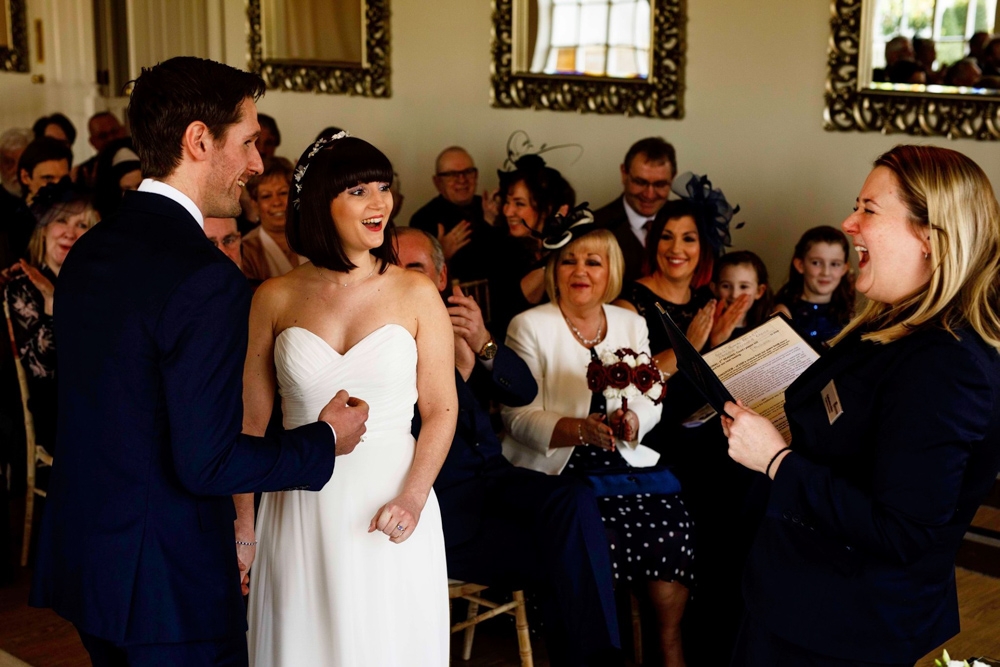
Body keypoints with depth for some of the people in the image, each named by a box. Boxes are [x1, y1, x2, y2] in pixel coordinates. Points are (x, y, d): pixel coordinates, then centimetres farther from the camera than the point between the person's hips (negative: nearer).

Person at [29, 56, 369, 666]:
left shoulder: (88, 252, 5)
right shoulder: (206, 280, -23)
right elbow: (206, 462, -23)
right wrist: (325, 442, -9)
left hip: (82, 560, 8)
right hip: (169, 585, -8)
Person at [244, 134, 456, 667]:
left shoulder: (416, 294, -2)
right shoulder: (274, 299, 0)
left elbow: (441, 410, -2)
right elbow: (252, 421, 4)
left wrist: (412, 500, -15)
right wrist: (242, 522, 2)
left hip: (389, 509, 0)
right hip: (300, 509, 1)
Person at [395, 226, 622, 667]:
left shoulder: (456, 322, 13)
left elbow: (524, 391, 4)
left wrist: (483, 345, -16)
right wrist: (456, 369, -23)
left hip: (492, 477, 5)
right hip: (440, 502, -5)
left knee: (575, 499, -23)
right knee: (553, 562, -23)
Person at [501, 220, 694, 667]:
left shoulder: (631, 324, 13)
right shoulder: (529, 326, -1)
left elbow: (649, 403, 8)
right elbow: (519, 417, -8)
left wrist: (630, 422, -16)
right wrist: (581, 429, -25)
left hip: (624, 463, 4)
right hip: (556, 470, -4)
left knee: (671, 521, -20)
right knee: (598, 537, -28)